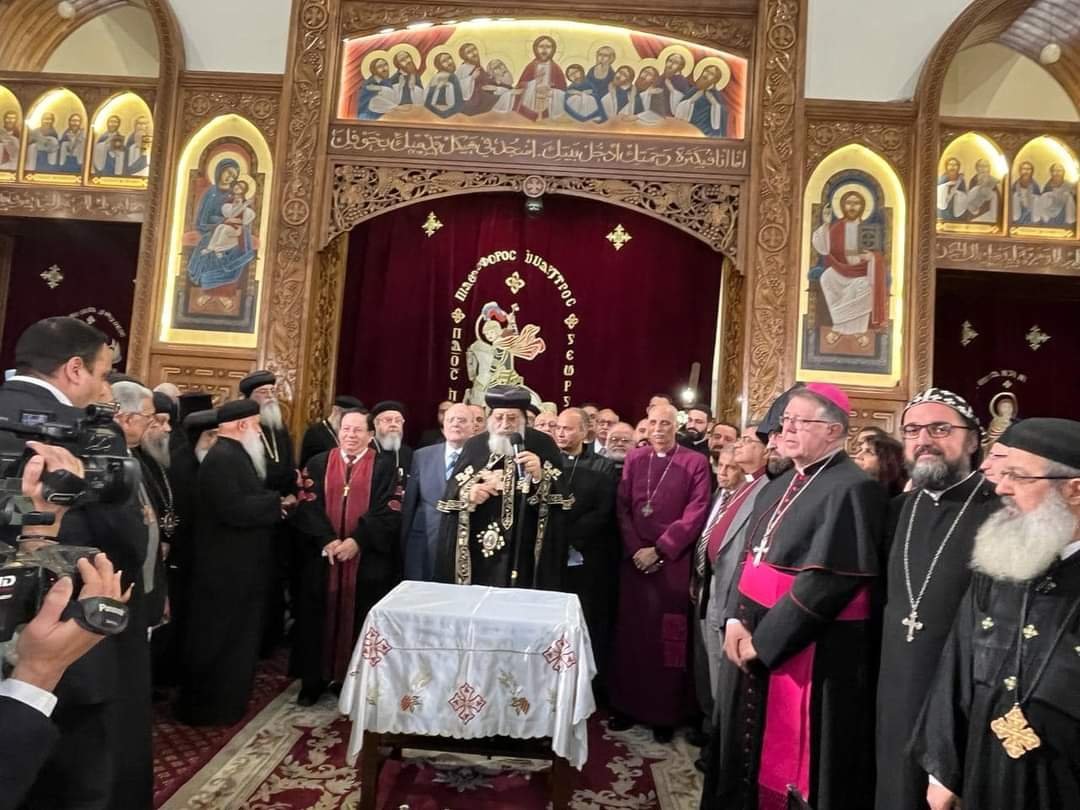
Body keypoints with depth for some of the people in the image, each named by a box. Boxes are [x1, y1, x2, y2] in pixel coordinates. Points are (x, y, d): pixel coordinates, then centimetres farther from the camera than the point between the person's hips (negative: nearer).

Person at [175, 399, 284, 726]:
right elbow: (235, 509, -30)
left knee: (237, 638, 22)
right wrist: (277, 501, -19)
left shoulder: (235, 455, 12)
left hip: (239, 565, 11)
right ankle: (209, 707, 20)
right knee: (220, 641, 5)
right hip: (227, 569, -11)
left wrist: (274, 502, -3)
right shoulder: (221, 457, -21)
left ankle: (226, 700, 37)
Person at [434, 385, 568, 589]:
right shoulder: (474, 445, 5)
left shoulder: (543, 445, 0)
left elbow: (562, 494, -3)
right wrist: (468, 494, -14)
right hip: (481, 547, 1)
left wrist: (540, 475, -20)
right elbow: (451, 491, 6)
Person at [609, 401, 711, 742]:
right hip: (634, 559, 3)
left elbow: (695, 514, -9)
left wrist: (659, 550, -14)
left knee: (667, 638, 4)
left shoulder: (695, 463, -2)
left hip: (673, 562, -3)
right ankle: (628, 705, 22)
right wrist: (635, 549, -9)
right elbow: (622, 508, 5)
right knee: (631, 635, 8)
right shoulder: (634, 459, 8)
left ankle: (665, 713, 17)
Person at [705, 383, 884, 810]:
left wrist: (763, 641, -17)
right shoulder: (779, 487, 10)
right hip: (754, 642, 8)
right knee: (754, 752, 20)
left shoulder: (852, 488, -15)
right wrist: (735, 620, -4)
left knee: (797, 760, 8)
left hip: (811, 652, -7)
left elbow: (828, 580, -21)